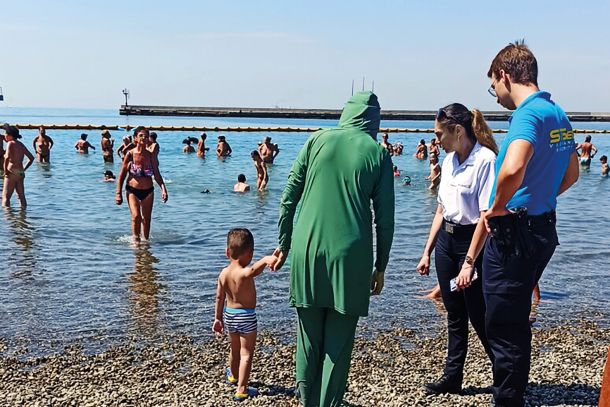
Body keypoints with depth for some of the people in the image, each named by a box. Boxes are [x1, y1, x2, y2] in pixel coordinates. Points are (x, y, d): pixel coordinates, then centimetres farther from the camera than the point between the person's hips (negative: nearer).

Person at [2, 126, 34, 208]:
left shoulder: (10, 143, -9)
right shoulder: (21, 145, 12)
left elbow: (7, 157, -25)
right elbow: (31, 158, 16)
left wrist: (5, 170, -15)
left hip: (12, 172, -7)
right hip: (21, 173, 7)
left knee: (6, 196, -1)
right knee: (21, 195, 12)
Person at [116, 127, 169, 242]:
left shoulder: (151, 156, -1)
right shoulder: (130, 154, -7)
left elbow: (157, 175, 5)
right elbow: (122, 175, -3)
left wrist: (163, 188, -10)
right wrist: (119, 193, -6)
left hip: (148, 191, 3)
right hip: (132, 190, -3)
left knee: (146, 219, 11)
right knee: (136, 216, -18)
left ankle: (146, 240, 27)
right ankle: (136, 239, -1)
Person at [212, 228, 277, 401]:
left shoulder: (223, 273, -3)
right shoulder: (243, 273, -24)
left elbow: (219, 298, 5)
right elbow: (253, 270, -50)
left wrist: (218, 318, 16)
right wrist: (266, 259, -68)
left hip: (229, 315, 7)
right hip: (246, 316, -7)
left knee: (235, 349, 27)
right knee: (246, 354, 4)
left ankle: (233, 376, 49)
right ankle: (241, 390, 2)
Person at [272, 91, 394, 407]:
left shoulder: (317, 140, 5)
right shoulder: (378, 153, 2)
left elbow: (289, 197, 4)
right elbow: (384, 218, 1)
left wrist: (284, 244, 13)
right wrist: (381, 266, 10)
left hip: (307, 250, 2)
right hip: (350, 255, -2)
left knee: (309, 335, 13)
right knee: (338, 339, 6)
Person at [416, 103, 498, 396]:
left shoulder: (485, 160, -16)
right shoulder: (449, 160, 9)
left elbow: (487, 216, -20)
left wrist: (469, 262, -21)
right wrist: (427, 252, 13)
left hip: (471, 242, -7)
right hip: (445, 240, 8)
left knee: (480, 317, 1)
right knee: (454, 315, 15)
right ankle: (452, 377, 25)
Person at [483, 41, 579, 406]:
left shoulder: (528, 114, -19)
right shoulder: (558, 113, 11)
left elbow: (512, 169, -38)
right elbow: (571, 174, 24)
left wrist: (497, 208, -21)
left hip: (514, 234, -10)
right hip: (543, 228, 10)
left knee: (503, 327, 1)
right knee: (516, 322, 22)